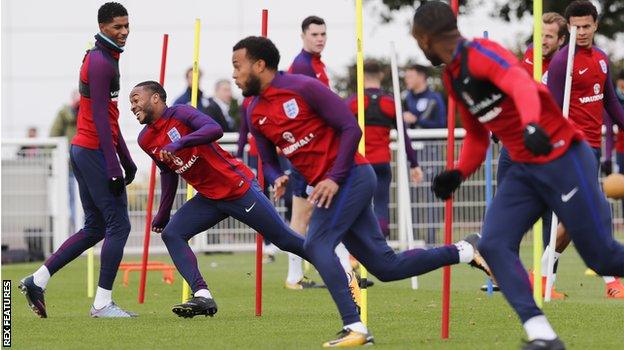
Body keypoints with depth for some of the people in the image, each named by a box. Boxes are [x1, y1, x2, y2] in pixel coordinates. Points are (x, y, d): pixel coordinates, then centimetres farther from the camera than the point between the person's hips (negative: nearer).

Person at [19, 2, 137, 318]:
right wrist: (113, 167, -22)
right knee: (118, 226, -5)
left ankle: (37, 281, 12)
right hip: (96, 152, -10)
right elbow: (100, 118, -20)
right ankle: (103, 304, -3)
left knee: (95, 228, 14)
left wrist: (126, 159, 24)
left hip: (82, 150, 10)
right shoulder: (101, 62, -14)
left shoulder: (103, 60, 18)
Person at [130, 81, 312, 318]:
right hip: (209, 198, 7)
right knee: (171, 234, -10)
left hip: (238, 188, -7)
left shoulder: (180, 113, -18)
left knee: (284, 239, 0)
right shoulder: (146, 140, 5)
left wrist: (179, 144, -43)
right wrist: (162, 215, 21)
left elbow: (215, 130, -35)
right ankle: (202, 296, -17)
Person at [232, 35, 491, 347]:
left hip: (350, 177, -7)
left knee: (316, 245, -22)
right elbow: (268, 161, 19)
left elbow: (351, 128, -12)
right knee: (386, 266, 4)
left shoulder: (303, 87, -12)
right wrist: (277, 179, -6)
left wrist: (335, 178, -18)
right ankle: (463, 251, 17)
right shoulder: (254, 114, 10)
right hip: (325, 188, 7)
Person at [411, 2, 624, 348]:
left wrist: (531, 125, -54)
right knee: (494, 245, -11)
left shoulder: (481, 53, -16)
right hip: (525, 171, 8)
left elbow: (521, 84, -35)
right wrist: (458, 174, 8)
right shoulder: (453, 78, 12)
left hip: (564, 161, -8)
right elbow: (477, 136, 23)